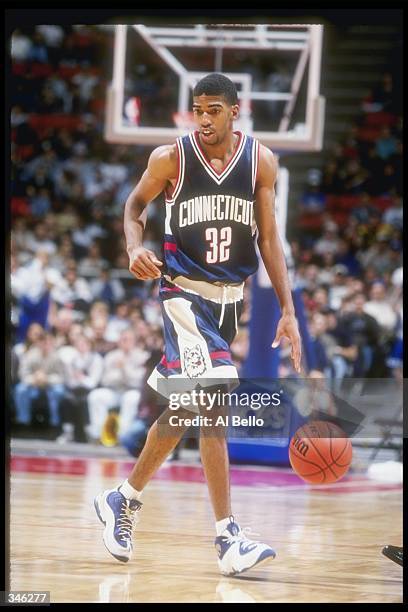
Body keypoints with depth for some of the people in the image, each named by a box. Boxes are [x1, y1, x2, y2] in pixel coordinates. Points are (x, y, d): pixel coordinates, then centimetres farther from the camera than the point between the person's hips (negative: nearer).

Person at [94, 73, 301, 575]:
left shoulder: (260, 161, -1)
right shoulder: (170, 158, -8)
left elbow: (268, 239, 2)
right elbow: (135, 205, 10)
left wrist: (288, 311, -3)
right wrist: (135, 247, -12)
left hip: (229, 297, 5)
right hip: (185, 293, -5)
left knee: (183, 411, 14)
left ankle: (122, 502, 34)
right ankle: (227, 538, -20)